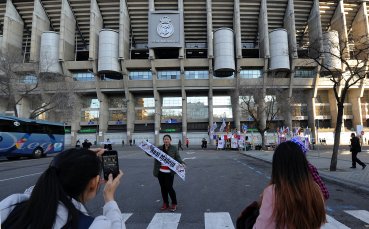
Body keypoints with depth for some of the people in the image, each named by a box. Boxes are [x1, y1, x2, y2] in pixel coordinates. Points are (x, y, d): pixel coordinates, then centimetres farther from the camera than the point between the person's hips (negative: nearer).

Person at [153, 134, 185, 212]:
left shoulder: (174, 149, 0)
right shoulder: (159, 149, 8)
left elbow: (178, 158, -3)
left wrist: (182, 163, -22)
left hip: (169, 172, -4)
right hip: (160, 172, 4)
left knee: (169, 188, -3)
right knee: (163, 188, 11)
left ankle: (174, 204, 15)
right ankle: (165, 204, 26)